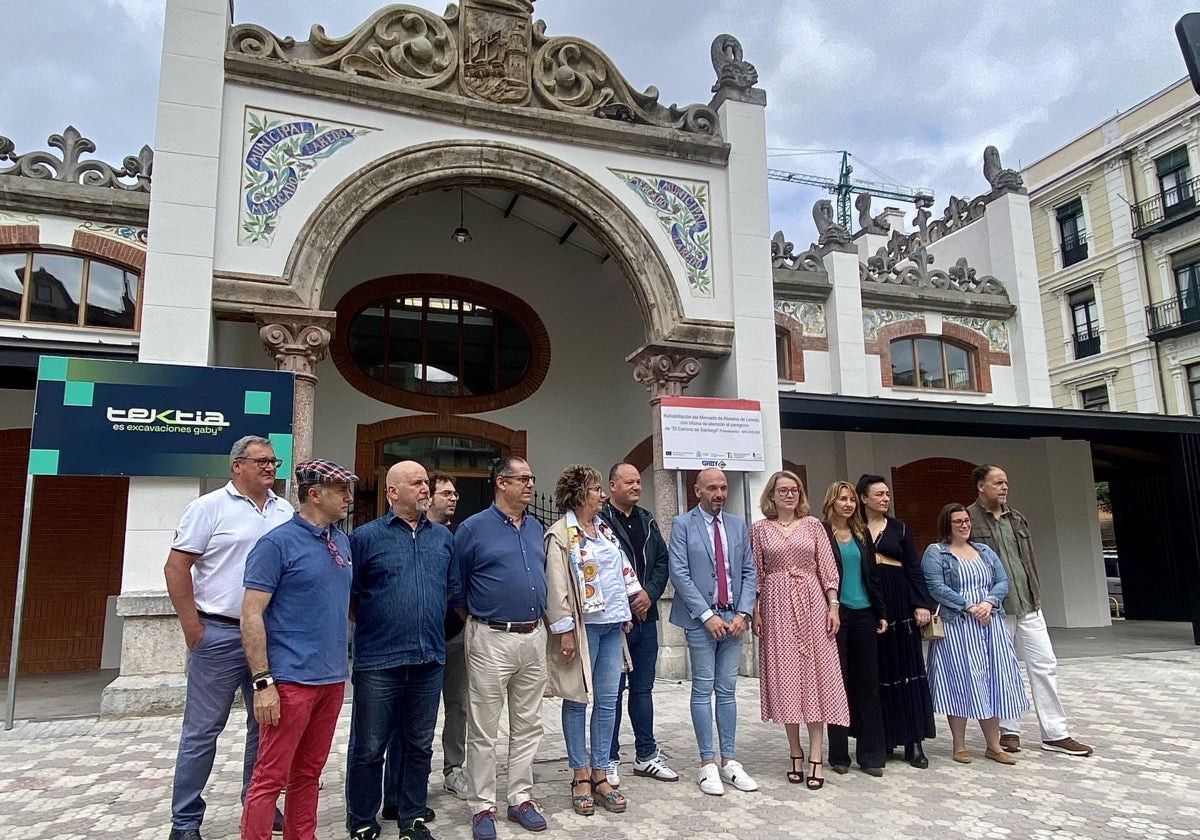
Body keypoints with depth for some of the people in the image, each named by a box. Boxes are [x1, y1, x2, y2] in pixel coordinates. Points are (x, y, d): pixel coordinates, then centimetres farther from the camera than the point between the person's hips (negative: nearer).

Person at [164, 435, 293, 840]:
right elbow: (176, 568, -6)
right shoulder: (210, 507, -4)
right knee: (202, 730, 4)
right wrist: (193, 629, -9)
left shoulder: (286, 512, 8)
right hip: (220, 634, -4)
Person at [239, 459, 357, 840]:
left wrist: (341, 666, 15)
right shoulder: (277, 543, -11)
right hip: (291, 680, -7)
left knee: (309, 773, 17)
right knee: (270, 777, 1)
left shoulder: (342, 541, 10)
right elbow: (251, 615, -14)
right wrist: (262, 682, -17)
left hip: (333, 678, 7)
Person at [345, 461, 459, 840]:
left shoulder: (443, 537, 8)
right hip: (378, 662, -4)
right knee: (369, 749, 8)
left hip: (429, 661, 4)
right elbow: (346, 597, -1)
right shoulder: (365, 537, -4)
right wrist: (372, 624, 0)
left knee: (419, 746, 15)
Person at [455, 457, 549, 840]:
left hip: (534, 637, 6)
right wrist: (475, 613, 6)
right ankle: (483, 806, 17)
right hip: (491, 639, -5)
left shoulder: (536, 527, 10)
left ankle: (521, 798, 26)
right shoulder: (473, 528, -8)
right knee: (483, 731, 4)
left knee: (527, 725, 13)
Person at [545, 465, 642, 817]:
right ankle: (580, 775, 17)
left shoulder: (605, 529, 13)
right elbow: (556, 587, -12)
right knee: (577, 700, 5)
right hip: (583, 626, -6)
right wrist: (564, 630, -15)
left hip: (612, 624, 6)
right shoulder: (561, 535, -8)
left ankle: (599, 773, 19)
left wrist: (625, 613, 16)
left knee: (608, 701, 8)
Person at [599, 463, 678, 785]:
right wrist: (627, 602, -14)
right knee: (612, 692, 4)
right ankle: (609, 760, 17)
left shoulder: (647, 521, 12)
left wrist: (650, 593, -4)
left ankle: (646, 755, 28)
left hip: (646, 617, 7)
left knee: (643, 689, 16)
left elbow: (662, 560, 12)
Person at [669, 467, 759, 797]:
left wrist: (743, 613, -4)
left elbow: (749, 572, 9)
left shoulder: (738, 525, 10)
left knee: (728, 690, 9)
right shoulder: (683, 524, -3)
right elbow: (679, 573, -9)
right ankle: (708, 764, 10)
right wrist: (707, 615, -13)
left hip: (733, 617, 4)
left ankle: (728, 761, 17)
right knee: (703, 690, 2)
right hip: (701, 619, -4)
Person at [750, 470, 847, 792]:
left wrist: (833, 605, -3)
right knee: (785, 678, 3)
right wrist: (756, 612, -1)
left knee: (815, 674, -1)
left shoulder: (813, 525, 5)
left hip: (811, 603, 0)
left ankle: (816, 757, 4)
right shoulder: (760, 529, 4)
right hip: (777, 607, 0)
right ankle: (796, 754, 15)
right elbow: (756, 574, 4)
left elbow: (828, 568, 4)